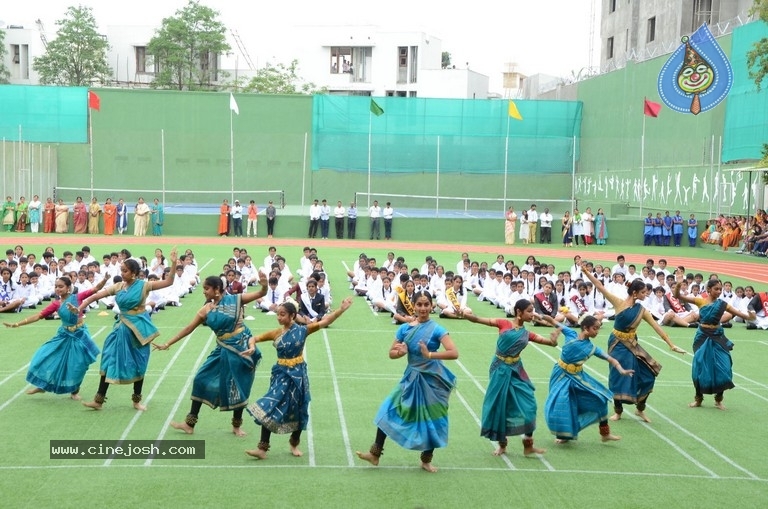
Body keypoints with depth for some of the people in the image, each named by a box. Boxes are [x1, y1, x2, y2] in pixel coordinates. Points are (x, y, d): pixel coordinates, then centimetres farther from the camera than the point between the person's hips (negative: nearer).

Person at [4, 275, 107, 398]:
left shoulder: (77, 297, -9)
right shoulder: (56, 304, -2)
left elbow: (95, 289, -14)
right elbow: (38, 316, -2)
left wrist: (105, 279, -34)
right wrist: (16, 324, -5)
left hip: (79, 335, -3)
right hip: (64, 336, 3)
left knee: (77, 365, 2)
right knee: (46, 358, 1)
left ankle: (74, 391, 23)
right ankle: (42, 386, 21)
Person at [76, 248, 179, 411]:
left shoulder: (143, 285, -9)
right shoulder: (118, 287, -1)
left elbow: (169, 282, -13)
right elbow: (96, 296, 0)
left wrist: (173, 264, -25)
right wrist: (80, 308, -10)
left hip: (138, 327, -3)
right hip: (122, 328, 3)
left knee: (138, 364, 7)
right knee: (110, 360, 1)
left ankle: (137, 400, 23)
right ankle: (99, 400, 6)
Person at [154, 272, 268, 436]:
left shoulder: (234, 299, -9)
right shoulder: (206, 310, 1)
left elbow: (261, 294, -10)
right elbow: (188, 328, 6)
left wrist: (264, 286, -34)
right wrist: (167, 344, 7)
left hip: (241, 347, -4)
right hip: (223, 350, 4)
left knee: (238, 387, 5)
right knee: (202, 380, 4)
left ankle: (237, 426, 26)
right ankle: (190, 423, 15)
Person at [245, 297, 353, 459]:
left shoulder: (302, 330, -7)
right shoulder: (276, 333, -1)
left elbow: (325, 322, -10)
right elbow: (254, 338, 5)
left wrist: (341, 309, -21)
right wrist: (252, 347, -18)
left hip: (297, 374, -1)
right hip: (281, 374, 1)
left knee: (297, 410, 11)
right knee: (269, 409, -6)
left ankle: (294, 444, 32)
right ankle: (262, 448, -2)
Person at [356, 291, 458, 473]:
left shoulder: (436, 330, -13)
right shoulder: (405, 328, -1)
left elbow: (454, 353, -22)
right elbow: (391, 353, 6)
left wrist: (430, 354, -31)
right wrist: (401, 352, -17)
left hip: (431, 380, -4)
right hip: (411, 378, 4)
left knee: (431, 420, 7)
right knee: (389, 410, 0)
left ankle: (426, 460, 25)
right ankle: (375, 453, 8)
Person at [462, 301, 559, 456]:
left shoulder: (527, 334, 6)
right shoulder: (504, 324, -5)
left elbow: (552, 342, 7)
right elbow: (478, 320, -7)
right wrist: (464, 314, -26)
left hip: (515, 371, 3)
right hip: (500, 370, -3)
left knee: (528, 404, -4)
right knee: (499, 405, 5)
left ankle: (528, 445, 9)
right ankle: (502, 444, 22)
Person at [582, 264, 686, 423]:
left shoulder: (642, 310, -3)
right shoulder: (619, 303, -12)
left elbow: (657, 327, -2)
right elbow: (600, 287, -16)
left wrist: (671, 345, -5)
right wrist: (586, 272, -23)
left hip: (631, 345, 3)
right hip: (617, 345, -3)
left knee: (646, 374, -1)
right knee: (618, 377, 3)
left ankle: (640, 409, 18)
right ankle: (618, 411, 21)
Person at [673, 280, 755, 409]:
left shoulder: (722, 304, -1)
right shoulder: (700, 301, -3)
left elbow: (738, 313, -9)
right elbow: (678, 296, -7)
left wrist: (749, 316, -30)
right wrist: (678, 287, -28)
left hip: (717, 338, 1)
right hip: (703, 337, -1)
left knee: (722, 368, -4)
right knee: (700, 367, 3)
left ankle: (718, 400, 13)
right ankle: (698, 398, 19)